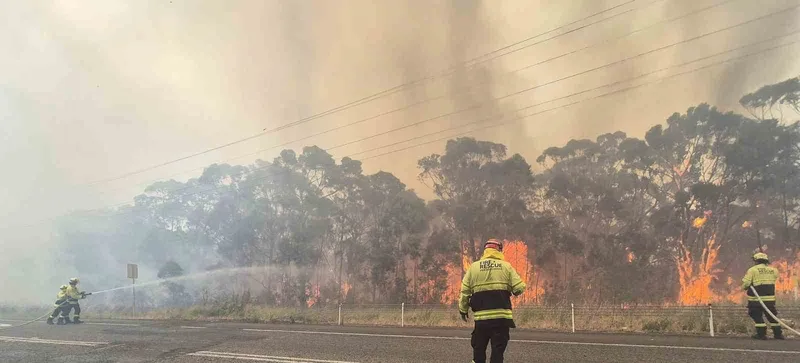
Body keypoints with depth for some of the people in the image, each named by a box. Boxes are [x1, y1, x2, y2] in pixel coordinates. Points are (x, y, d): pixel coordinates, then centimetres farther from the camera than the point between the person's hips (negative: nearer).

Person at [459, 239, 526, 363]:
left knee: (479, 348, 15)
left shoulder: (474, 267, 4)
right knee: (498, 351, 4)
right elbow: (519, 288, -3)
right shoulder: (506, 266, 2)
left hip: (481, 317, 1)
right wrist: (512, 291, 20)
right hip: (502, 316, -1)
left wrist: (463, 309, 16)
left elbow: (464, 291, 3)